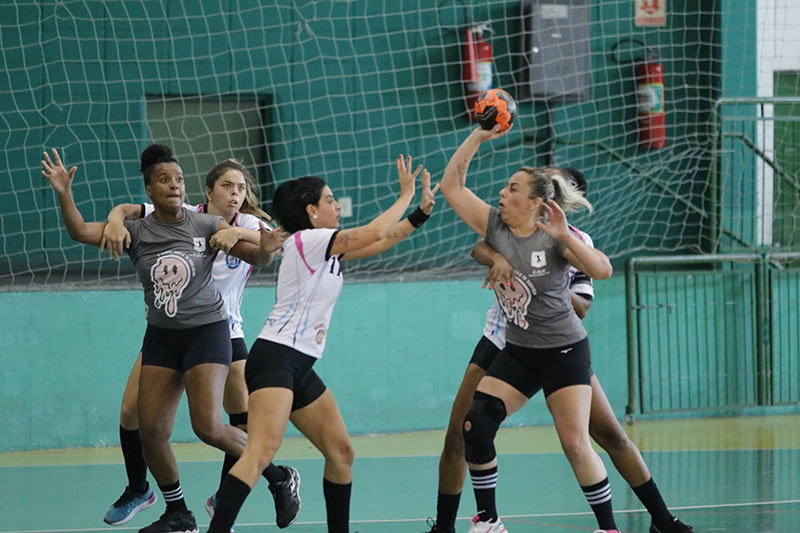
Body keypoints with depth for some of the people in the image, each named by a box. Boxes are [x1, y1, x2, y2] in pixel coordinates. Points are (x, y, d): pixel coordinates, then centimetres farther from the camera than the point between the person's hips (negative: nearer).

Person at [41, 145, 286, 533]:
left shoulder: (208, 226, -6)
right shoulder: (136, 232, -1)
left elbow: (255, 257, -5)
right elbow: (81, 231, -10)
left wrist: (265, 250, -29)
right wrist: (64, 193, -26)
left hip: (206, 330, -4)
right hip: (161, 337, 4)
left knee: (209, 426, -17)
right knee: (150, 429, -2)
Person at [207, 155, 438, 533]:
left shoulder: (328, 249, 18)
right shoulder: (305, 240, -9)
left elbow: (381, 240, 26)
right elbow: (372, 234, -16)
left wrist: (421, 212, 17)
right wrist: (405, 196, -4)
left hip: (299, 367, 10)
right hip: (275, 357, -10)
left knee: (341, 452, 12)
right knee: (263, 449, -25)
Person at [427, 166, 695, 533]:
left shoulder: (578, 243, -4)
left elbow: (581, 308, -9)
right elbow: (480, 247, -24)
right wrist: (498, 258, -46)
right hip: (503, 344, 0)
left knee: (611, 435, -5)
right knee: (458, 437, -7)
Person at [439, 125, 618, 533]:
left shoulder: (556, 239, -13)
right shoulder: (495, 227, -2)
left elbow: (603, 270, -26)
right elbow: (451, 185, -2)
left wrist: (564, 236, -37)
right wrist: (478, 137, -9)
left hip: (564, 351, -5)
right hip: (517, 352, 5)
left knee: (575, 444, -12)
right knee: (474, 426, -10)